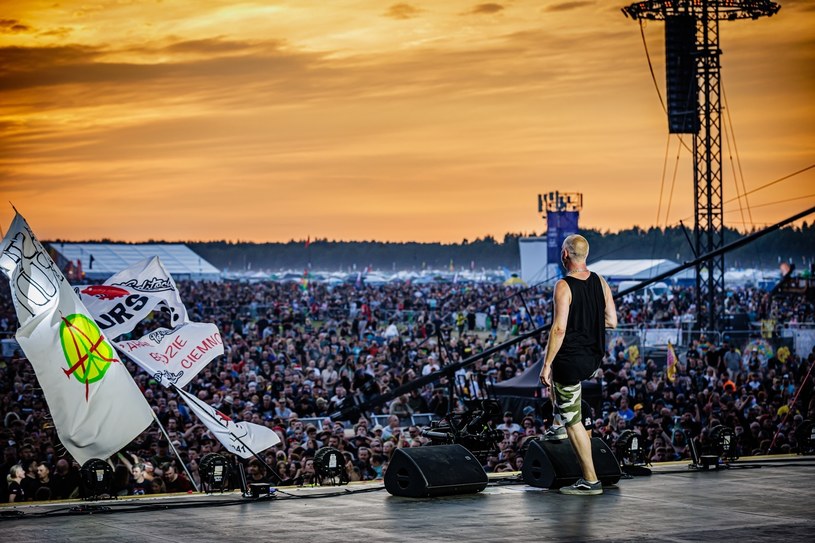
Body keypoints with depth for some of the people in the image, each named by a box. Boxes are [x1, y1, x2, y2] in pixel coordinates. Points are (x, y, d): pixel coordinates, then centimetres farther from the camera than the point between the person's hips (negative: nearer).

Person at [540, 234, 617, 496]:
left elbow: (559, 329, -21)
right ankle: (560, 424, 35)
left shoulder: (564, 286, -17)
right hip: (594, 358, 7)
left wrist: (547, 364, -15)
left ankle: (590, 480, 2)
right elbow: (612, 321, 5)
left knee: (573, 422, 1)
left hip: (570, 361, -7)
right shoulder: (600, 282, 3)